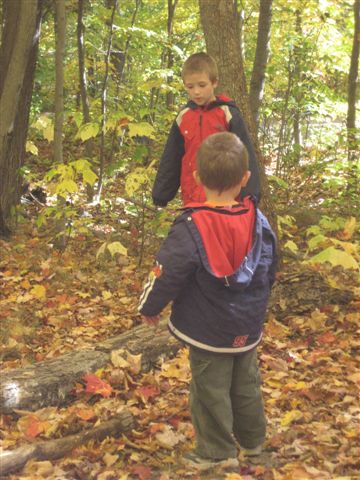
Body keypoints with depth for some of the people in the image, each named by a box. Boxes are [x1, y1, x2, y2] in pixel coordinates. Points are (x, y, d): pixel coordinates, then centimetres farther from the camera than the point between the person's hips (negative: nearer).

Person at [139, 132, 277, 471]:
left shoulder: (191, 228, -23)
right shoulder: (259, 222, -6)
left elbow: (167, 274, -20)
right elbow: (269, 273, 7)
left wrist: (149, 306, -2)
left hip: (209, 331, -5)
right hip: (248, 328, 5)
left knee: (211, 389, 9)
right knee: (246, 384, 22)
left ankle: (217, 451, 19)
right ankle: (252, 439, 37)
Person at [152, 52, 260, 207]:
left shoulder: (228, 115, -4)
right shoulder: (182, 118, 7)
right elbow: (170, 161, 13)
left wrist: (250, 195, -11)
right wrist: (161, 195, 10)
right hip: (192, 201, 4)